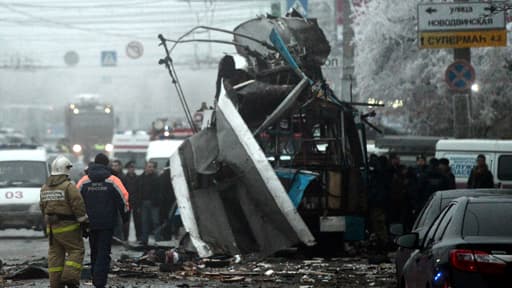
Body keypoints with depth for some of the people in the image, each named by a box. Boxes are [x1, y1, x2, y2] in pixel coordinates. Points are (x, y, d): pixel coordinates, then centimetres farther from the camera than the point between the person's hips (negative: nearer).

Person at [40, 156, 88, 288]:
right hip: (67, 226, -7)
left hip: (51, 227, 7)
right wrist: (83, 221, -5)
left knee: (55, 253, 10)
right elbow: (78, 206, -15)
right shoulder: (68, 187, -14)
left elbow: (43, 207, 17)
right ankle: (70, 277, -13)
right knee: (76, 250, 0)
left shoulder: (45, 188, 10)